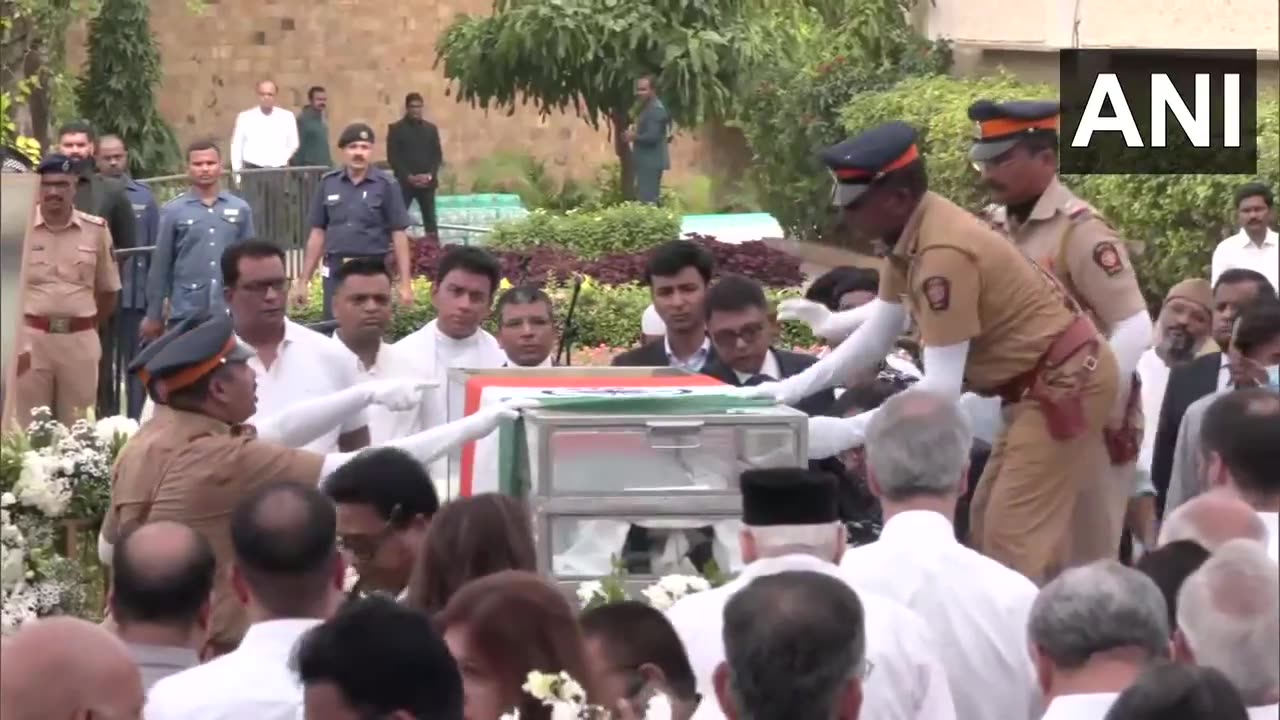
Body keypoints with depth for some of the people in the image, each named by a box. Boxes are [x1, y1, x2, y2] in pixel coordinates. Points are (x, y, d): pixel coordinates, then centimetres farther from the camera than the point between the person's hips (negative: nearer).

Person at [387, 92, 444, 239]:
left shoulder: (431, 128, 11)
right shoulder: (396, 128, 1)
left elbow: (438, 155, 8)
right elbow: (392, 157, -4)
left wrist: (430, 175, -8)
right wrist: (408, 176, -14)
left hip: (427, 182, 3)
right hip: (405, 181, -3)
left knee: (430, 219, 3)